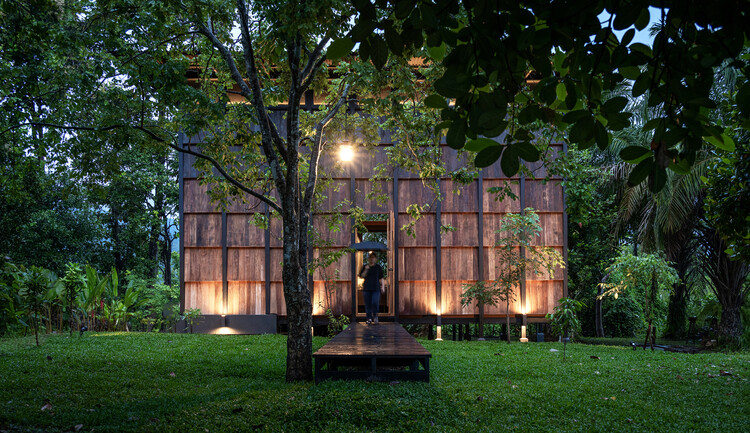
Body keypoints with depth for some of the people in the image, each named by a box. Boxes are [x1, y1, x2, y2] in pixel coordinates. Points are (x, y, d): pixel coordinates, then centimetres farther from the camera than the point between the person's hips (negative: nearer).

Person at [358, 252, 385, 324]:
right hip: (367, 288, 1)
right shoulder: (364, 267, 9)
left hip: (376, 288, -1)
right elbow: (361, 276, 1)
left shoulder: (378, 267, 8)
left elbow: (381, 278, 10)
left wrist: (383, 286, 1)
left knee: (375, 302, -14)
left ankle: (375, 315, 10)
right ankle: (369, 318, 9)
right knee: (368, 304, 0)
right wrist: (366, 270, -12)